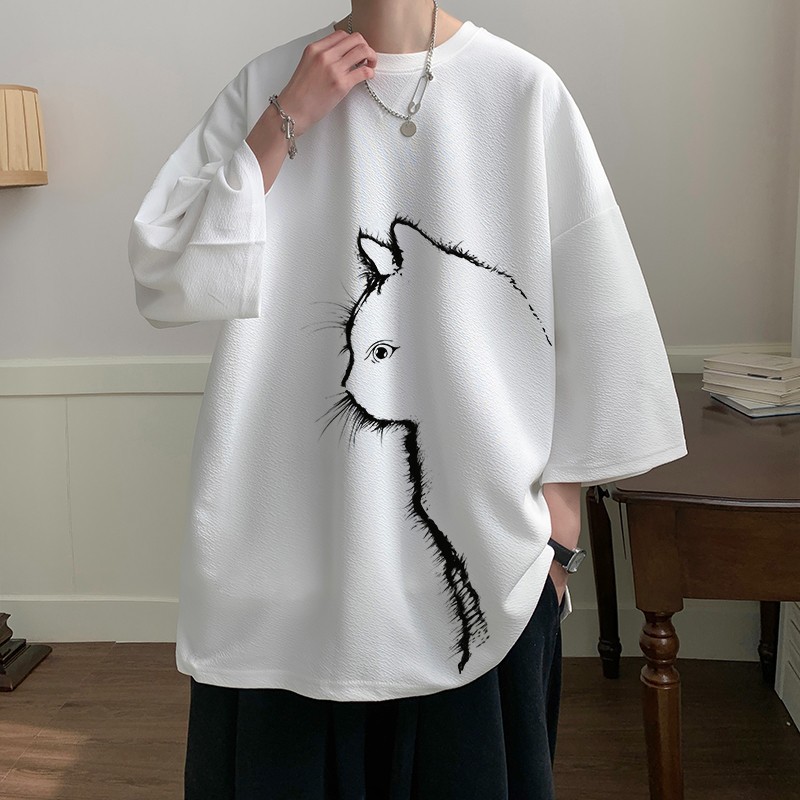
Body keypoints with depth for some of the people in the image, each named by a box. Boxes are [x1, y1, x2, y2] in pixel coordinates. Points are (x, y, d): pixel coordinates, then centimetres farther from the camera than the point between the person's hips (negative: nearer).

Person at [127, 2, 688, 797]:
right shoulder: (267, 85, 3)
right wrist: (286, 125, -9)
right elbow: (163, 281, -3)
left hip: (477, 532, -1)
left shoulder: (524, 90, -3)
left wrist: (560, 502, 0)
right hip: (291, 527, 2)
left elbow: (592, 311, 0)